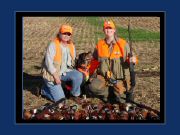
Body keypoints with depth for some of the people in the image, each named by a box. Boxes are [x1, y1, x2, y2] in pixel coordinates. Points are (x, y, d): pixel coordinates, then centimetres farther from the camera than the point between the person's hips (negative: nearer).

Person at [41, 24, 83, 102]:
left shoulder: (71, 46, 2)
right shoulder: (53, 45, -16)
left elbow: (73, 61, 13)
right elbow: (48, 62, -20)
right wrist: (55, 76, -22)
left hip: (65, 72, 5)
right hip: (52, 74, -5)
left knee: (78, 75, -23)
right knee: (60, 98, -7)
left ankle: (75, 95, 1)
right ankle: (44, 90, 19)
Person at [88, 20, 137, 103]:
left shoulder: (123, 44, -6)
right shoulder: (100, 44, 3)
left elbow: (128, 60, -1)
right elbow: (95, 60, 15)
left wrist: (132, 60, -24)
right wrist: (91, 74, 10)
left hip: (119, 78, -2)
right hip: (103, 76, 3)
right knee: (92, 87, -23)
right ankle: (113, 92, -1)